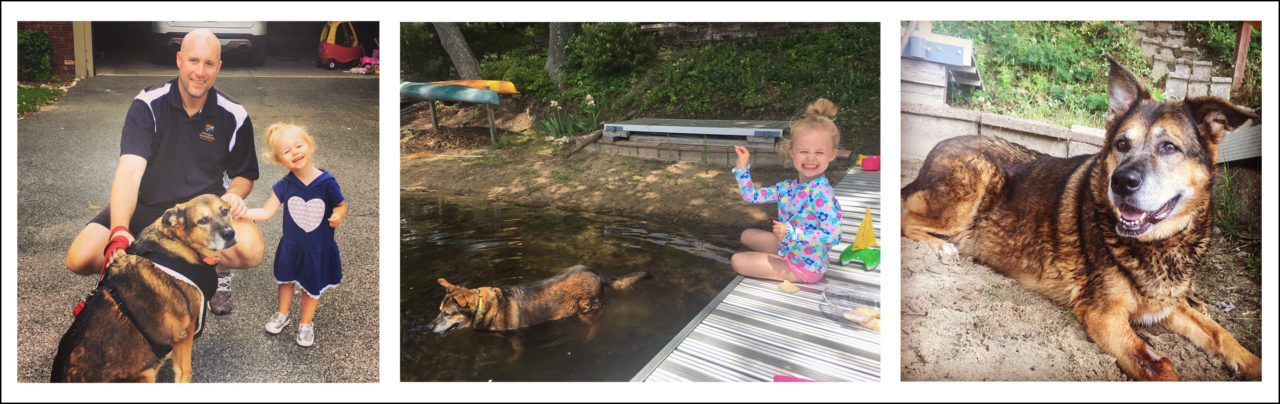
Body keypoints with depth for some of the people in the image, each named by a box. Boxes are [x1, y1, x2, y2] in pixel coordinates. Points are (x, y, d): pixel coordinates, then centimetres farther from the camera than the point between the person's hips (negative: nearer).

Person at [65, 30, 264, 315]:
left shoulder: (234, 117, -6)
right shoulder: (148, 104, -13)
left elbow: (244, 174, 8)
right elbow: (129, 171, -25)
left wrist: (234, 193, -18)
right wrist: (120, 232, -41)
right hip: (146, 206, 0)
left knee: (251, 250, -32)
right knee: (80, 258, -21)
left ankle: (217, 270, 6)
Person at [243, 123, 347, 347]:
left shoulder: (327, 182, -22)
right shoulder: (284, 185, -16)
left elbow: (341, 205, -8)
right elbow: (266, 212, -14)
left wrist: (337, 216, -29)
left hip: (319, 247, -2)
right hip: (291, 245, 2)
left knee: (313, 287, 16)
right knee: (285, 280, 23)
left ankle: (306, 322, 42)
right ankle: (282, 314, 51)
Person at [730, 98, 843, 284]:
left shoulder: (822, 194, -26)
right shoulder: (787, 188, 0)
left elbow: (832, 236, -31)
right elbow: (752, 196, 10)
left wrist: (792, 233, -34)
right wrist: (742, 166, -1)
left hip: (805, 267, -9)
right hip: (787, 250, 9)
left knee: (737, 261, -6)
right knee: (747, 235, 24)